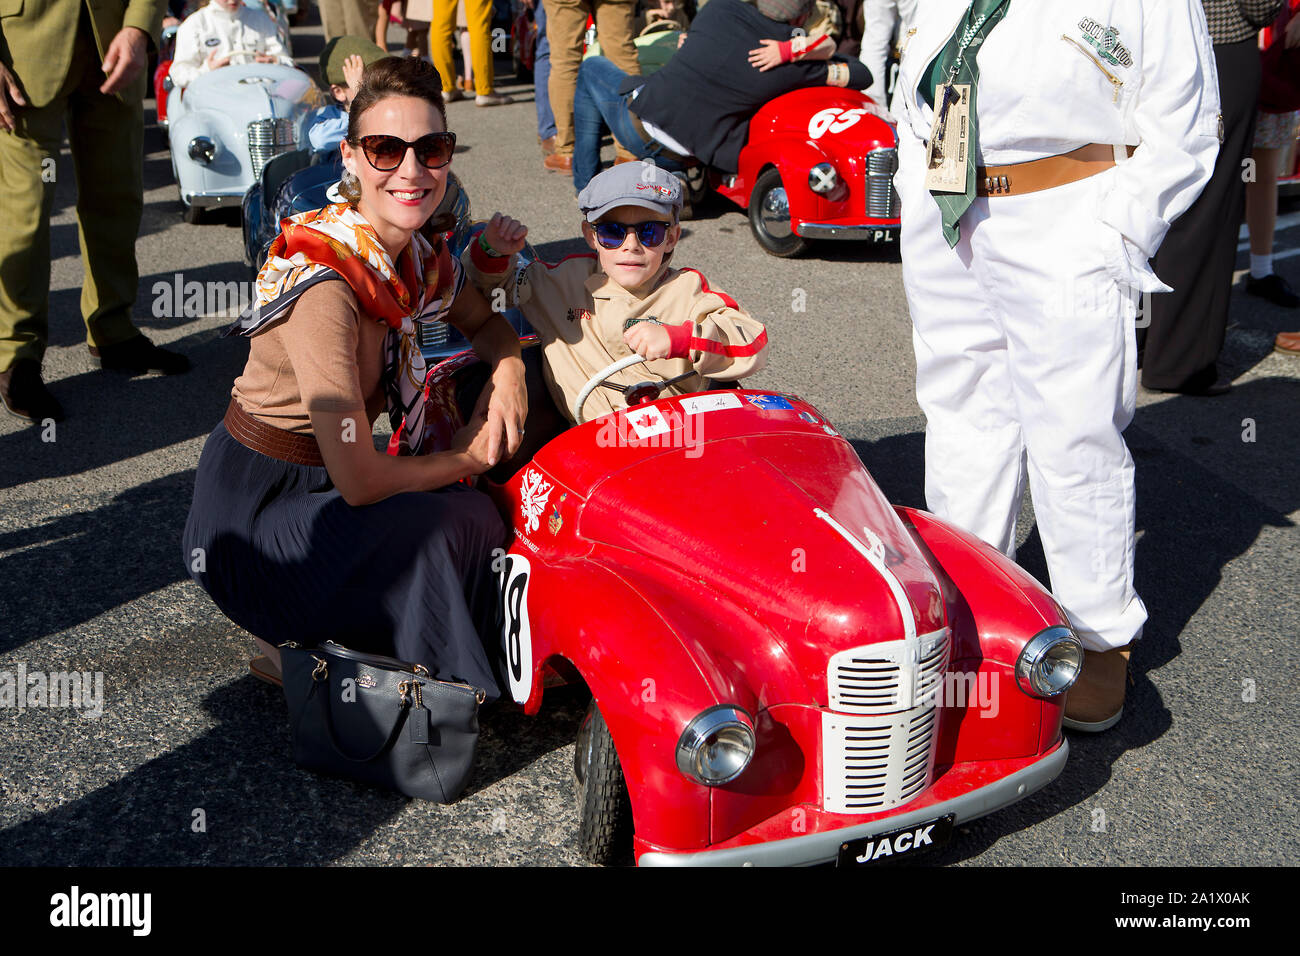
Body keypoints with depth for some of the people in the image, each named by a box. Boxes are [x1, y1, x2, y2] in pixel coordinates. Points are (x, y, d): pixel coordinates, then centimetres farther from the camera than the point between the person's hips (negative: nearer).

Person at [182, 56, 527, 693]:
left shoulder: (417, 255, -3)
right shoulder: (323, 283, -27)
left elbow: (488, 325, 16)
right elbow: (359, 482, -27)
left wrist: (508, 373, -7)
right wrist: (467, 460, -10)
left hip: (321, 485, 8)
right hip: (250, 515, -8)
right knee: (468, 525, -20)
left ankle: (305, 636, 9)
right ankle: (298, 644, 1)